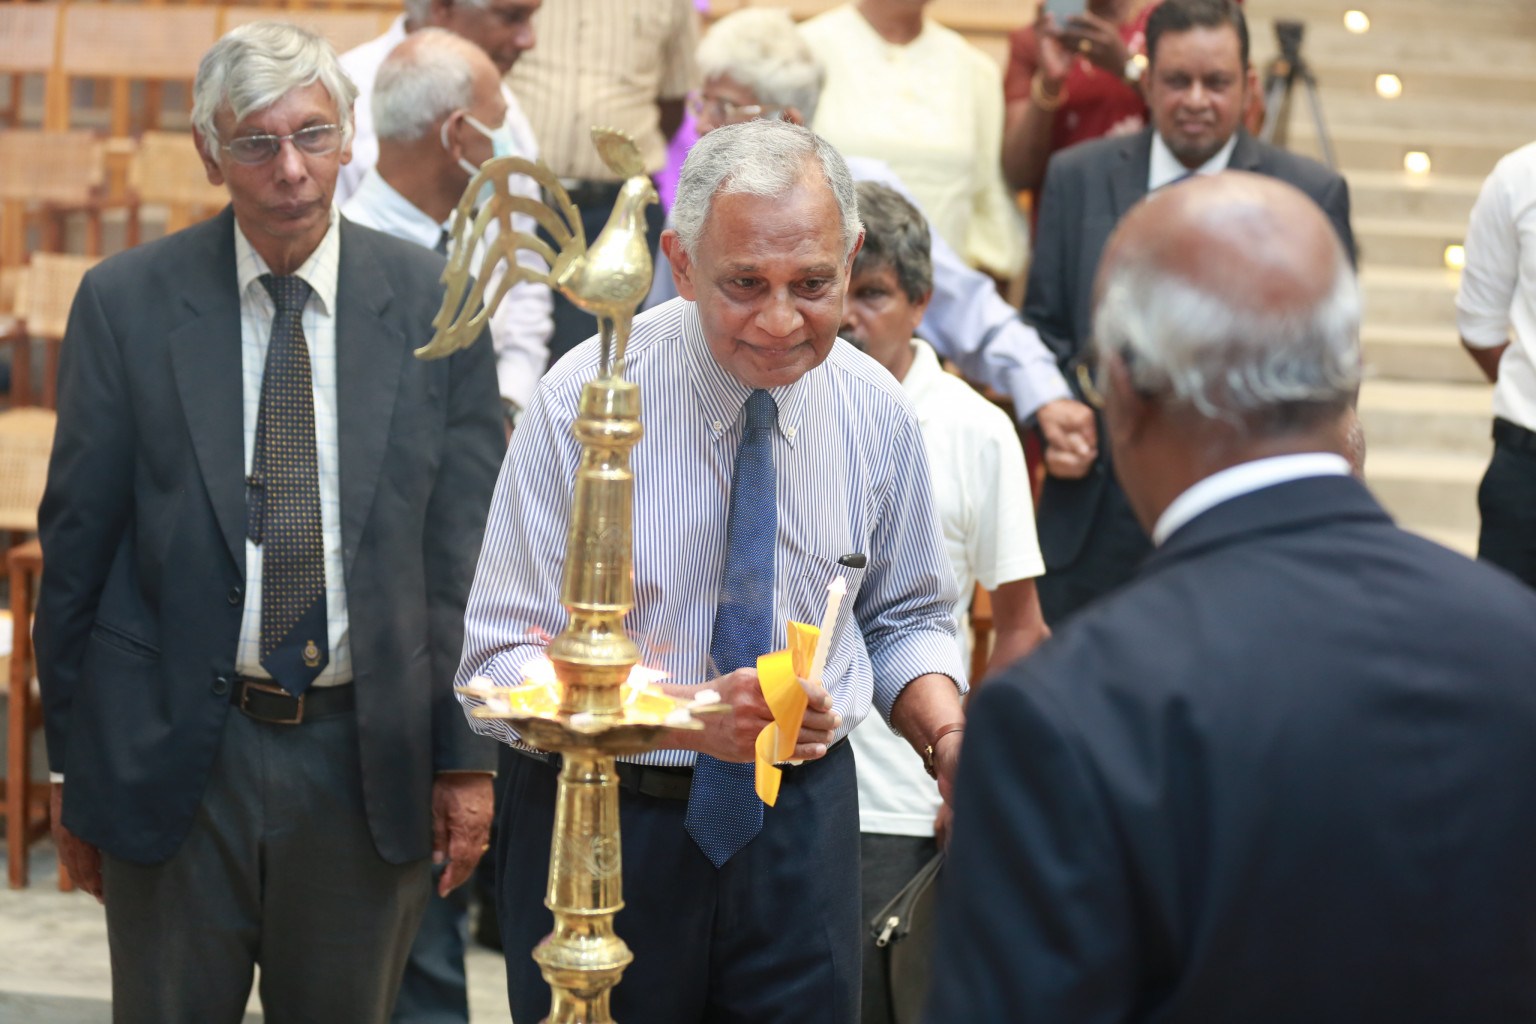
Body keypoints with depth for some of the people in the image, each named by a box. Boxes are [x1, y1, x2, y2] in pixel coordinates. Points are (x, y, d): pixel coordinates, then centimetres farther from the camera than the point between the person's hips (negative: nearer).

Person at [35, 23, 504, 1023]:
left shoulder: (433, 301, -1)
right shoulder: (125, 302, -3)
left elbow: (470, 546, 2)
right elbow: (77, 539, 1)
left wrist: (467, 755, 0)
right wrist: (72, 761, 2)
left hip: (368, 757, 1)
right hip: (175, 752, -1)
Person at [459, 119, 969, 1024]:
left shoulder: (878, 413, -3)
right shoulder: (584, 400, -15)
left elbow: (905, 621, 10)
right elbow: (500, 667, -17)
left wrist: (950, 735, -12)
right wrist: (693, 715, -33)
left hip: (801, 827, 3)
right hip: (598, 825, -3)